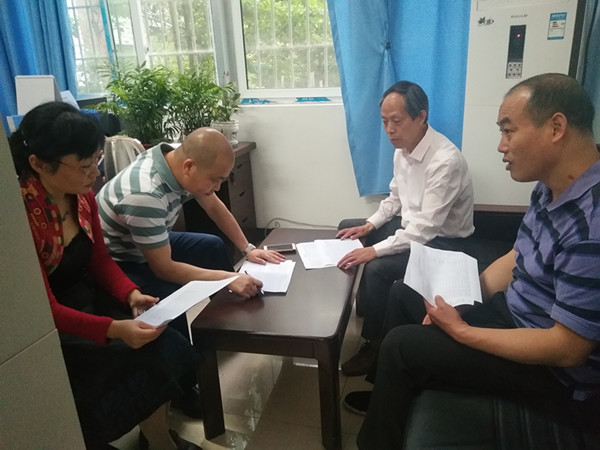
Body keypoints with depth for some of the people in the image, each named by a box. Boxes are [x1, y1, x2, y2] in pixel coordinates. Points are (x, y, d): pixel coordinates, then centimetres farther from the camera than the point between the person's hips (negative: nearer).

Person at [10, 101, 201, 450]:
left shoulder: (82, 194, -5)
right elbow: (44, 309, -24)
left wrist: (131, 294, -13)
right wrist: (114, 329, -37)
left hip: (89, 299, 6)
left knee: (164, 346, -12)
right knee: (141, 360, -19)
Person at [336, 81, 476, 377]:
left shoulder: (445, 161, -30)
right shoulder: (402, 149, -3)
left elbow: (425, 229, -33)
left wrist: (375, 250, -34)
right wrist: (370, 225, -3)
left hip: (442, 240, -9)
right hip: (411, 224, 9)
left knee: (377, 269, -28)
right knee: (347, 230, 8)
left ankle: (373, 344, -4)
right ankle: (361, 305, 22)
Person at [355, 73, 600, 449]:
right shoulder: (551, 188, -2)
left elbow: (567, 349, -29)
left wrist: (462, 331, -20)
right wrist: (458, 299, -3)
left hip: (557, 368, -9)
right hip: (515, 310, 9)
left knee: (402, 346, -12)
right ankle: (390, 396, 28)